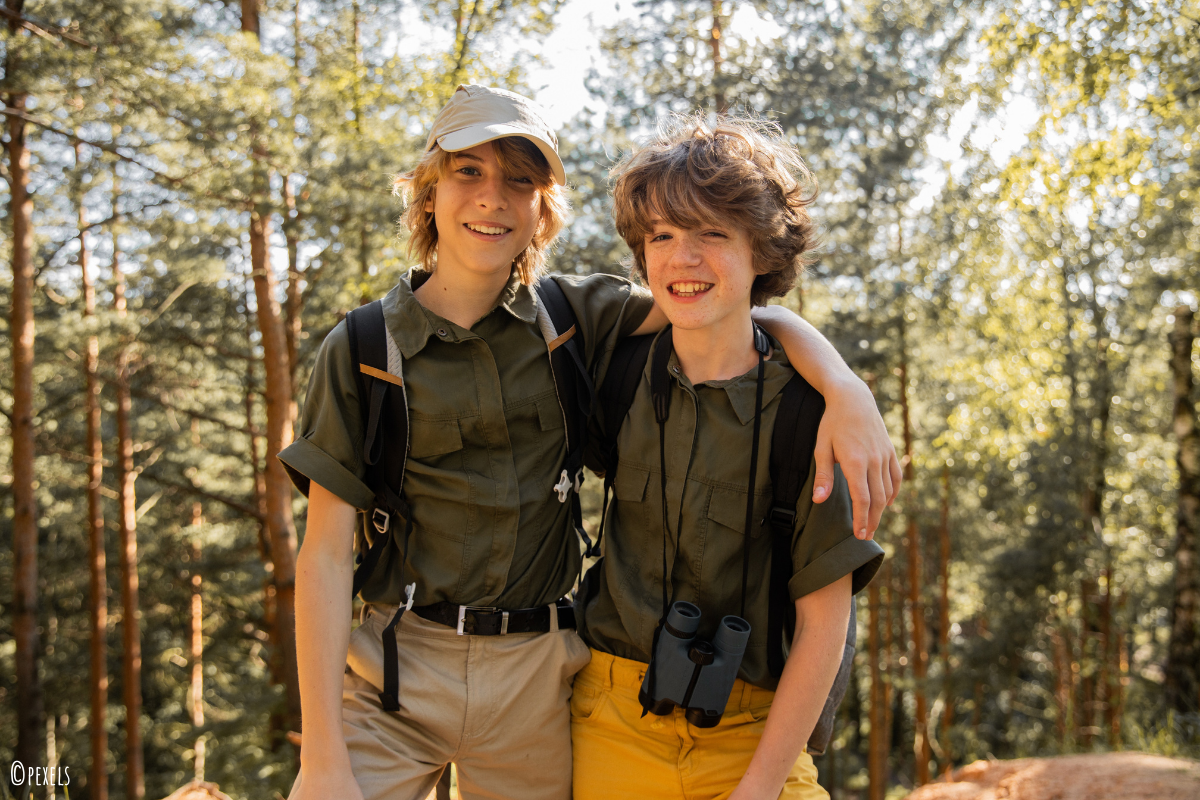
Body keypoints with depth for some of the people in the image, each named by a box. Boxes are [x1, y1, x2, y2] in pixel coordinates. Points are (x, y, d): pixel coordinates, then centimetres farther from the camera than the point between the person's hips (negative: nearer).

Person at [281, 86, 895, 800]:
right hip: (397, 667, -1)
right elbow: (327, 553, -6)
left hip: (537, 681, 2)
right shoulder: (361, 348, -3)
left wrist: (848, 391, -21)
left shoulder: (577, 315, 4)